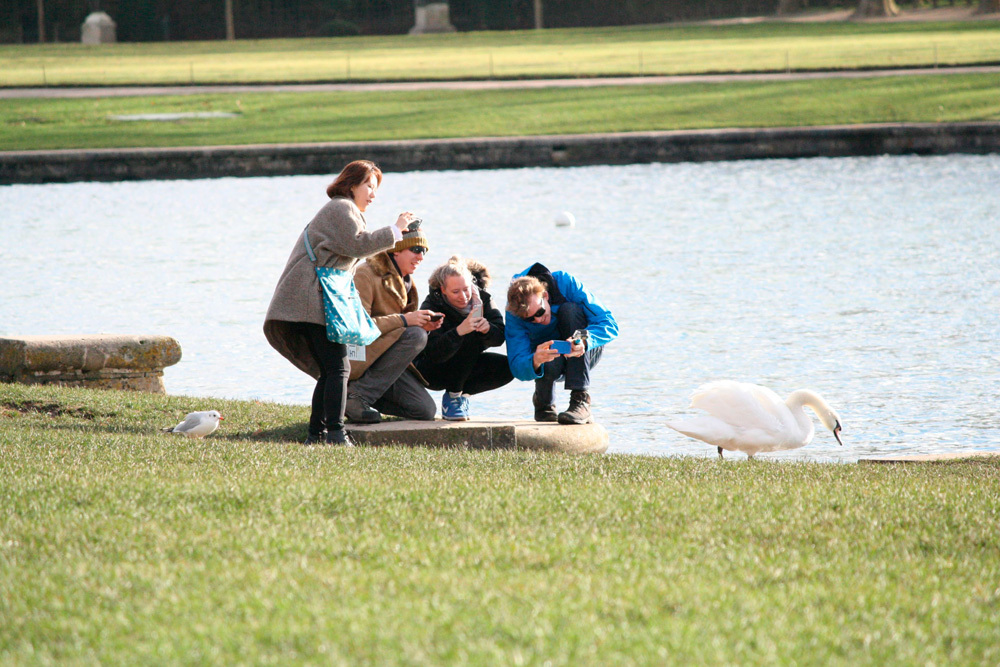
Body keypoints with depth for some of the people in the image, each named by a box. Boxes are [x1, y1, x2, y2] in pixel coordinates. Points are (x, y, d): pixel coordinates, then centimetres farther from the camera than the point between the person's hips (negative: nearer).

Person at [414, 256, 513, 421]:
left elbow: (499, 337, -16)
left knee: (507, 367, -18)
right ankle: (452, 396, -14)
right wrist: (459, 331, -50)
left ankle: (463, 393, 3)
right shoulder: (432, 307, -23)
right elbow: (433, 352, -35)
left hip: (466, 367, 6)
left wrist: (487, 329, -40)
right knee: (471, 338, -31)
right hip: (431, 370, -6)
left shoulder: (481, 299, -9)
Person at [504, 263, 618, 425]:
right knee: (549, 364, -38)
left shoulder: (566, 283, -25)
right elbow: (518, 368, -28)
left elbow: (610, 324, -26)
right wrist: (535, 361, -52)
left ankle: (581, 402, -32)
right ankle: (544, 405, 2)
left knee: (569, 310, -29)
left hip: (586, 352, 1)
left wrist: (584, 340, -47)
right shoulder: (514, 314, -22)